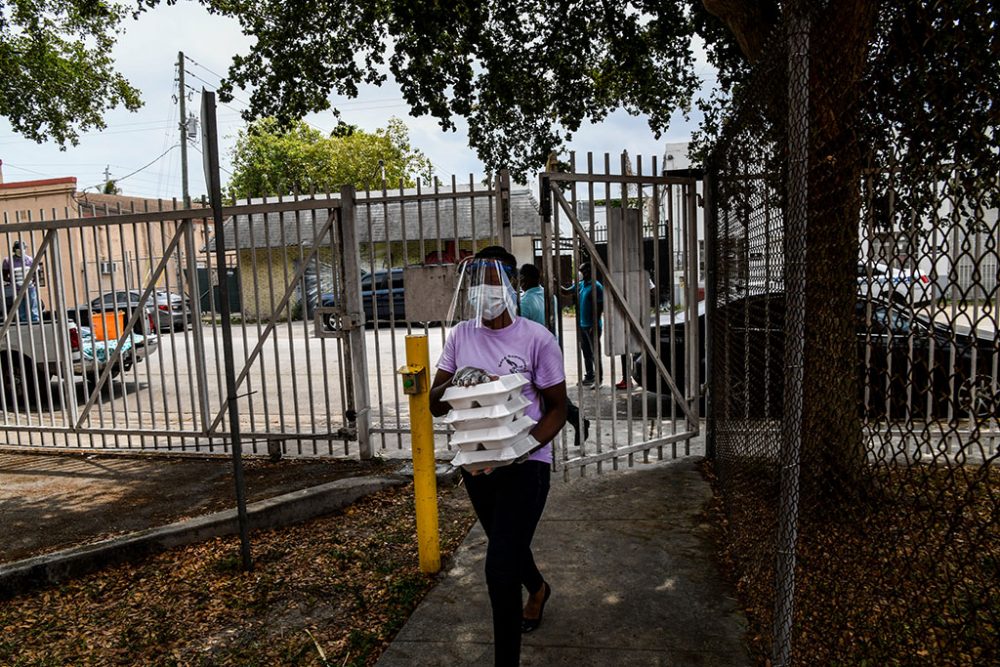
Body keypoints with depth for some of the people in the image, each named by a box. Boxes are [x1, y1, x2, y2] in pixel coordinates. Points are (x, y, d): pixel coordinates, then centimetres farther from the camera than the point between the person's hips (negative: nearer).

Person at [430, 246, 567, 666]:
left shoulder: (536, 339, -13)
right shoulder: (461, 336, -1)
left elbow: (556, 407, -6)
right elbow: (435, 405, 1)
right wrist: (454, 383, -22)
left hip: (525, 464, -5)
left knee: (500, 568, -11)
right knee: (508, 545, 25)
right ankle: (537, 589, 58)